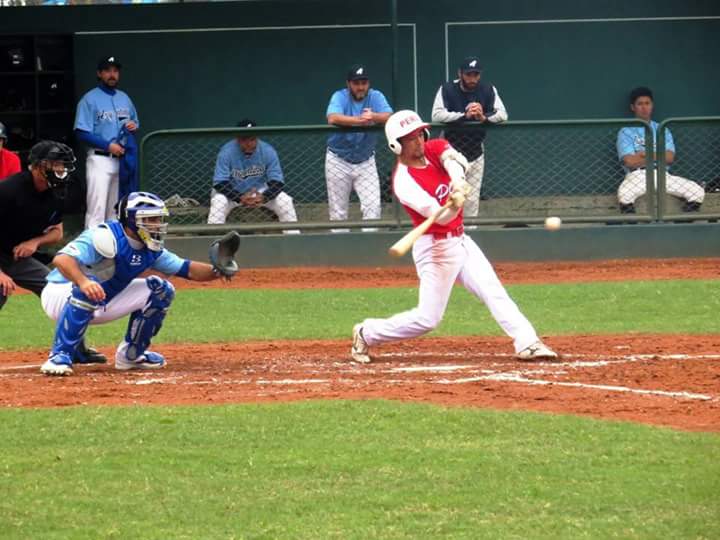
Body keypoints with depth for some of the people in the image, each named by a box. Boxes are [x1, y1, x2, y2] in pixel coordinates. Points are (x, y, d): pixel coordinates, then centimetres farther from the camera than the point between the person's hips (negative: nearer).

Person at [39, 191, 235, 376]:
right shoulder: (108, 237, -28)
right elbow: (61, 259, -40)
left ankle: (131, 353, 11)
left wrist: (216, 271, -16)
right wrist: (83, 282, -59)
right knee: (88, 291, -42)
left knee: (160, 290, 1)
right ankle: (59, 356, -35)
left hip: (100, 306, 8)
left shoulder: (150, 250, -1)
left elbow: (187, 269, 4)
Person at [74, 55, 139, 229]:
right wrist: (108, 145, -19)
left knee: (116, 208, 13)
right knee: (97, 208, -13)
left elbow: (135, 120, 25)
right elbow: (82, 133, -12)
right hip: (100, 160, -7)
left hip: (121, 160, 7)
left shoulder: (124, 98, 14)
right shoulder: (90, 99, -7)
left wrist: (134, 125, 0)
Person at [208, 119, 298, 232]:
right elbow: (220, 183, -27)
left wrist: (263, 197, -40)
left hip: (260, 191, 2)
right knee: (218, 203, -33)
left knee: (285, 201, -20)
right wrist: (240, 198, -43)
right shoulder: (227, 152, -25)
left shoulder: (268, 151, -18)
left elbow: (277, 182, -19)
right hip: (233, 191, -2)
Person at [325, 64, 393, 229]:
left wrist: (373, 117, -44)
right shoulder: (340, 97, -11)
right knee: (338, 212, 4)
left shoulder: (375, 97, -4)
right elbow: (332, 118, -32)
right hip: (338, 161, -2)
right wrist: (360, 120, -47)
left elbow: (389, 117, -22)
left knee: (373, 207, -8)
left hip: (365, 161, 2)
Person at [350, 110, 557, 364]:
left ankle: (527, 343, -3)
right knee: (428, 318, -4)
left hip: (460, 240, 7)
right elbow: (440, 217, -28)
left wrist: (457, 181, -46)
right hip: (436, 247, -7)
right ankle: (366, 334, 13)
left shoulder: (434, 149, -1)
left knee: (494, 292, -1)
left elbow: (454, 159, -25)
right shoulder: (403, 181, -20)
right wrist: (454, 207, -50)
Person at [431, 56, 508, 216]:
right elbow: (437, 115, -23)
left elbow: (502, 115, -11)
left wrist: (484, 117, -31)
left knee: (472, 200, 6)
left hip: (475, 153, 3)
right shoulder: (447, 89, -11)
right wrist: (465, 115, -34)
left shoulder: (488, 90, -2)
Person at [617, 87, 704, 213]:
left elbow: (669, 157, 4)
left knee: (697, 191, -18)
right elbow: (630, 161, -7)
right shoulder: (626, 132, 9)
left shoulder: (662, 130, 19)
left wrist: (646, 154, -5)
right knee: (624, 194, -41)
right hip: (637, 176, -4)